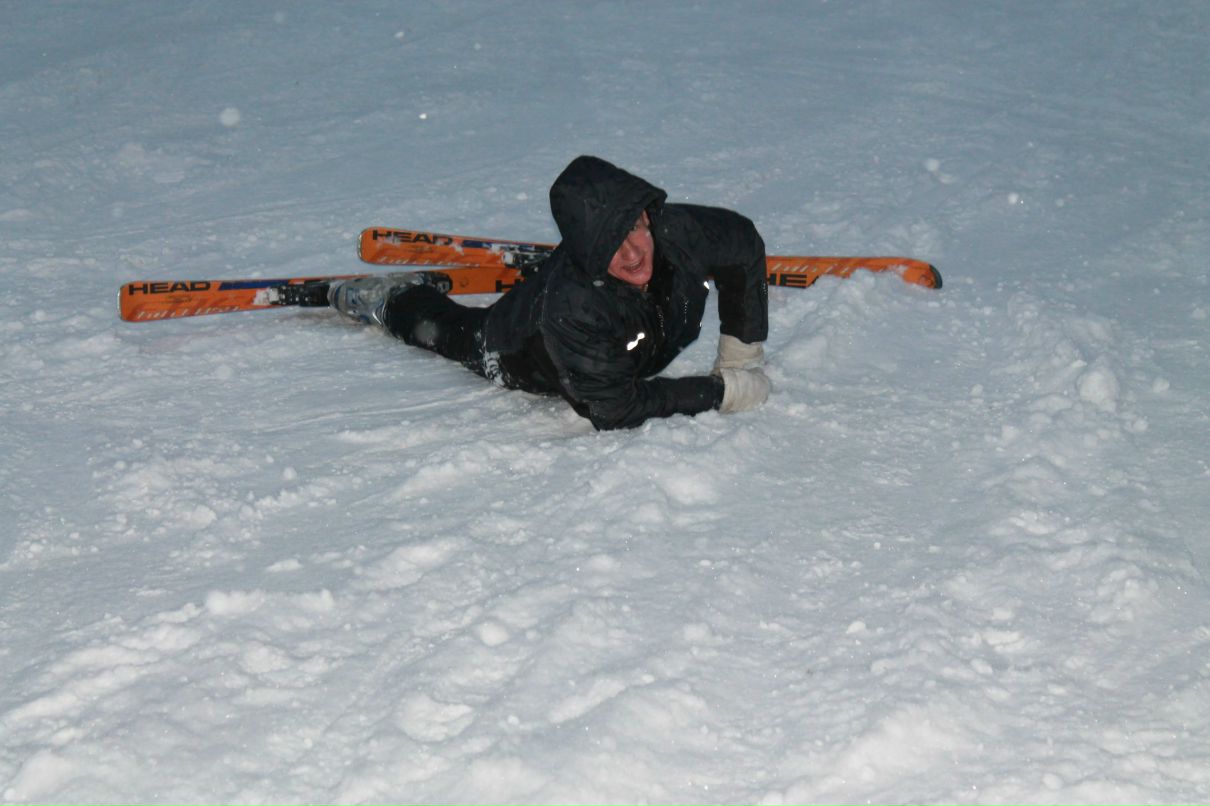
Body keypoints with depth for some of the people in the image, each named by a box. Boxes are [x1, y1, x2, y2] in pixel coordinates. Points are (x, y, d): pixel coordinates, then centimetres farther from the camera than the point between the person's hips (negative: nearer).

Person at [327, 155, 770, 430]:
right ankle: (390, 298, 54)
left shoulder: (676, 230, -38)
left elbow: (743, 241, -16)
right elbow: (615, 410, -43)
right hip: (522, 365, -3)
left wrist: (743, 349, -15)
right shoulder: (573, 308, -50)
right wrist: (724, 392, -41)